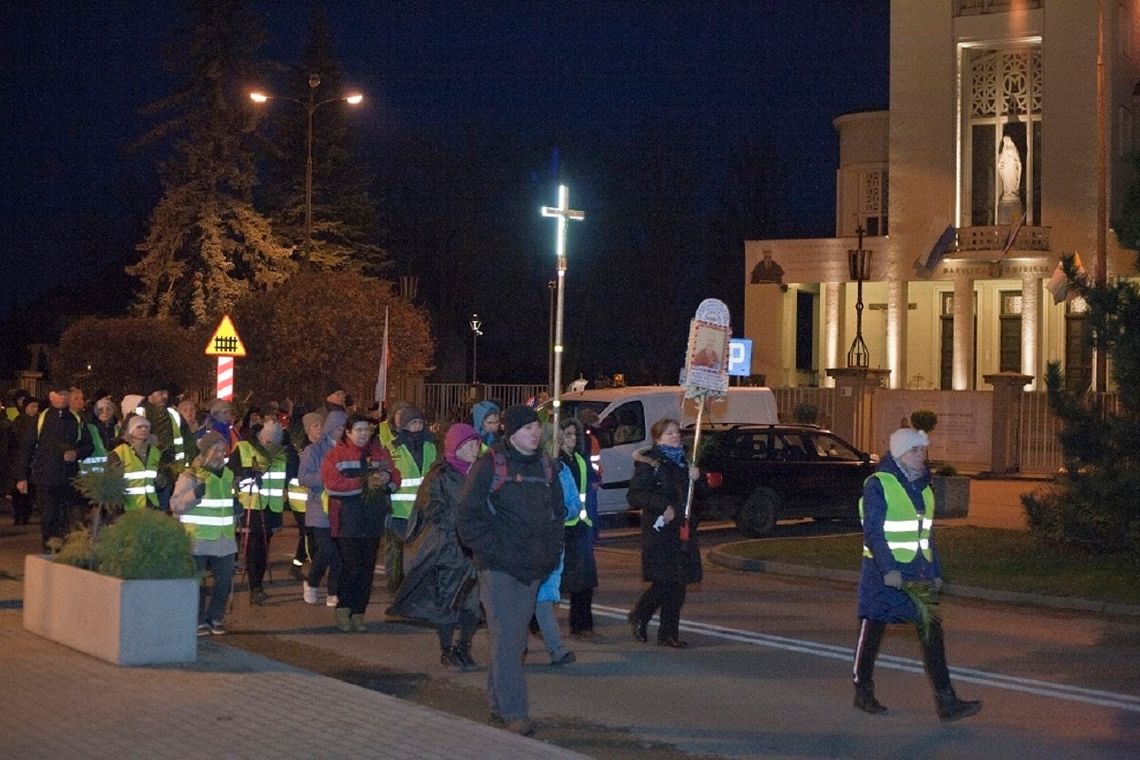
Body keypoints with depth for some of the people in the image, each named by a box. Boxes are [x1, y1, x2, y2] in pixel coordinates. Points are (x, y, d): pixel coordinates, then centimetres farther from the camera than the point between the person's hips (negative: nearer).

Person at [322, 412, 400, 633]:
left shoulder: (380, 453, 13)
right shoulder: (337, 454, 0)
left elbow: (396, 478, 13)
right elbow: (332, 482, -13)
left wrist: (387, 478, -12)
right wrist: (364, 482, -15)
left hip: (373, 520, 4)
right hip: (347, 521, -4)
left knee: (367, 568, 6)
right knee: (352, 566, -10)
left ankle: (358, 613, 15)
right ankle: (343, 608, 7)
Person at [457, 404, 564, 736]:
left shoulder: (546, 466, 11)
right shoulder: (490, 466, -7)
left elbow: (557, 513, 21)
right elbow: (470, 516, -9)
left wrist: (551, 553, 9)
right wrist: (492, 552, -14)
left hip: (533, 569, 6)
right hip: (499, 569, -6)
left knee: (517, 638, 11)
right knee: (507, 638, -10)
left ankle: (499, 704, 21)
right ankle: (512, 712, -9)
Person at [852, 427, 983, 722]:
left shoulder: (922, 487, 13)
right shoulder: (878, 485, -9)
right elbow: (873, 532, -15)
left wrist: (935, 572, 16)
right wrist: (888, 569, -23)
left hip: (918, 572, 6)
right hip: (883, 572, -6)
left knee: (932, 631, -2)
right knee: (872, 631, 5)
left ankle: (946, 701, -4)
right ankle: (863, 692, 20)